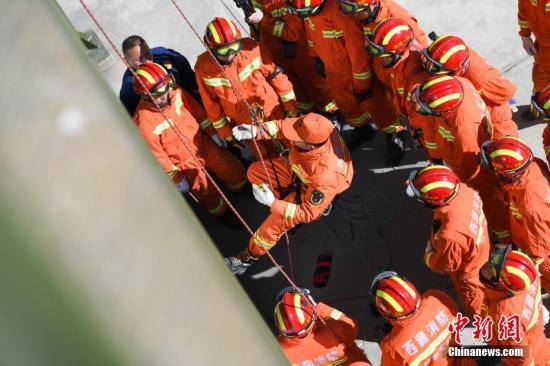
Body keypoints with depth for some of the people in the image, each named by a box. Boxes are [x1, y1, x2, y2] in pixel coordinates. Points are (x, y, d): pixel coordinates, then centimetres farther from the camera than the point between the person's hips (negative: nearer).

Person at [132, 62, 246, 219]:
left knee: (235, 170, 19)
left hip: (204, 143, 5)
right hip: (184, 162, -5)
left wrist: (213, 133, 9)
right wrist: (176, 179, -10)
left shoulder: (174, 91, -19)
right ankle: (224, 215, 43)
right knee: (210, 196, 12)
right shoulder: (144, 121, -32)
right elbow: (157, 156, -20)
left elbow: (197, 110, 0)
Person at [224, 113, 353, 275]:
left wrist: (273, 203, -34)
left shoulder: (325, 176, -44)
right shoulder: (314, 127, -34)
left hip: (312, 191, -6)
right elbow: (283, 125, -13)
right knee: (255, 171, 4)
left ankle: (247, 258, 5)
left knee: (278, 219, -19)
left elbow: (308, 213, -31)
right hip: (298, 169, 6)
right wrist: (255, 131, -28)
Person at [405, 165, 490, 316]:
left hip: (467, 269, -7)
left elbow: (444, 265, -27)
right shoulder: (463, 189, -30)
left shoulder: (450, 235, -48)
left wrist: (428, 256, -6)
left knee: (469, 294, 26)